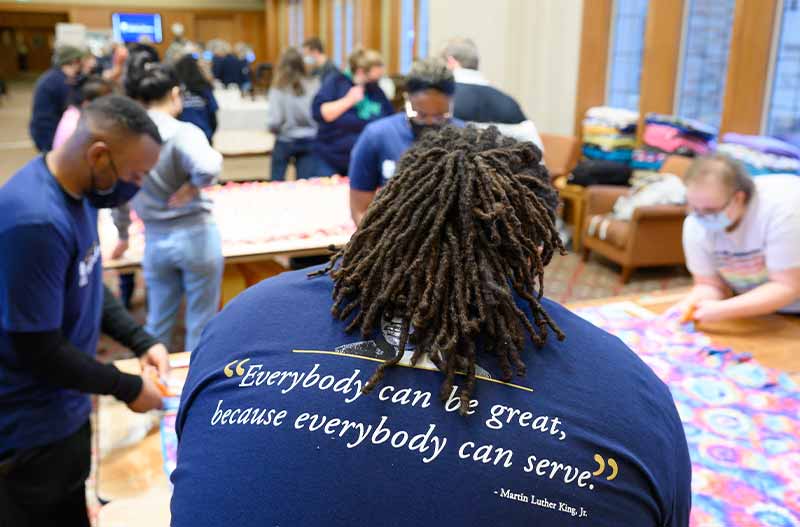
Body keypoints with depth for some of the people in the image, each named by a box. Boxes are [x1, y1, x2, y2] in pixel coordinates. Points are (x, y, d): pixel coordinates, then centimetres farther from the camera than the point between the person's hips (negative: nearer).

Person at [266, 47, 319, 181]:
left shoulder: (278, 89, -12)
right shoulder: (314, 85, -8)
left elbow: (273, 122, -15)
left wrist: (276, 130, 7)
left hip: (285, 142, -1)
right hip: (310, 141, 1)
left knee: (276, 183, 13)